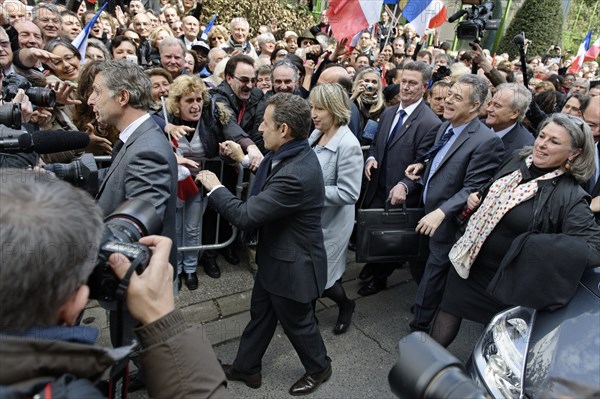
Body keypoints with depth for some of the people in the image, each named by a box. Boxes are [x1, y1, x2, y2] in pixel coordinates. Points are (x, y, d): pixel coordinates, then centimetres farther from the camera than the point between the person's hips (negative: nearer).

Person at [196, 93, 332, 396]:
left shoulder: (296, 174, -35)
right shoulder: (290, 154, -4)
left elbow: (246, 215, -30)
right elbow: (263, 198, 8)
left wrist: (214, 187, -16)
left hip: (291, 265, -9)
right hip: (274, 256, 9)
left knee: (297, 322, 16)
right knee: (260, 314, 24)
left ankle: (319, 368, 44)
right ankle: (246, 368, 46)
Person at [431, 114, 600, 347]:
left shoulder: (570, 198, -21)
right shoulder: (517, 162, -3)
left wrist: (541, 246, -35)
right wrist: (476, 198, -4)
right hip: (469, 260, 6)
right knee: (449, 310, 17)